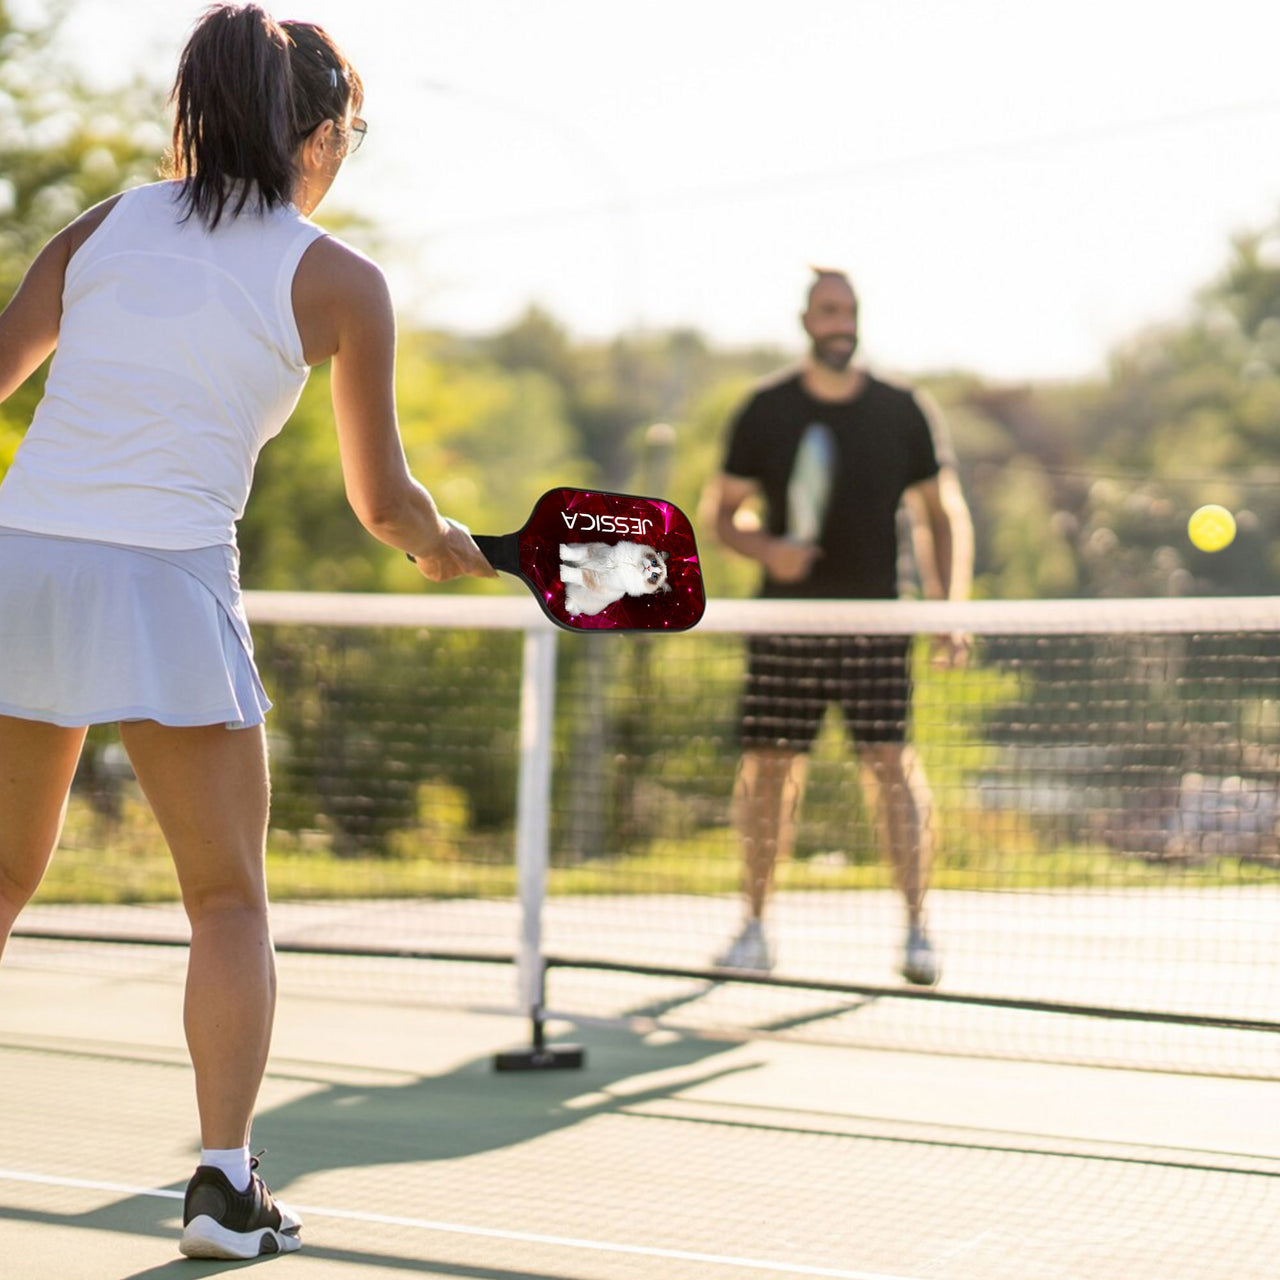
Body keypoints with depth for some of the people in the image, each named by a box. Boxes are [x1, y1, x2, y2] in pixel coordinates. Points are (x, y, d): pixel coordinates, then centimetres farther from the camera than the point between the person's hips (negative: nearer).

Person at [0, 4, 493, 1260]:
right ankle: (224, 1179, 0)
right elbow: (380, 499, 8)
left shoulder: (101, 227, 12)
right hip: (165, 588, -4)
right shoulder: (339, 282, 3)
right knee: (230, 899, 9)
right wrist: (444, 545, 28)